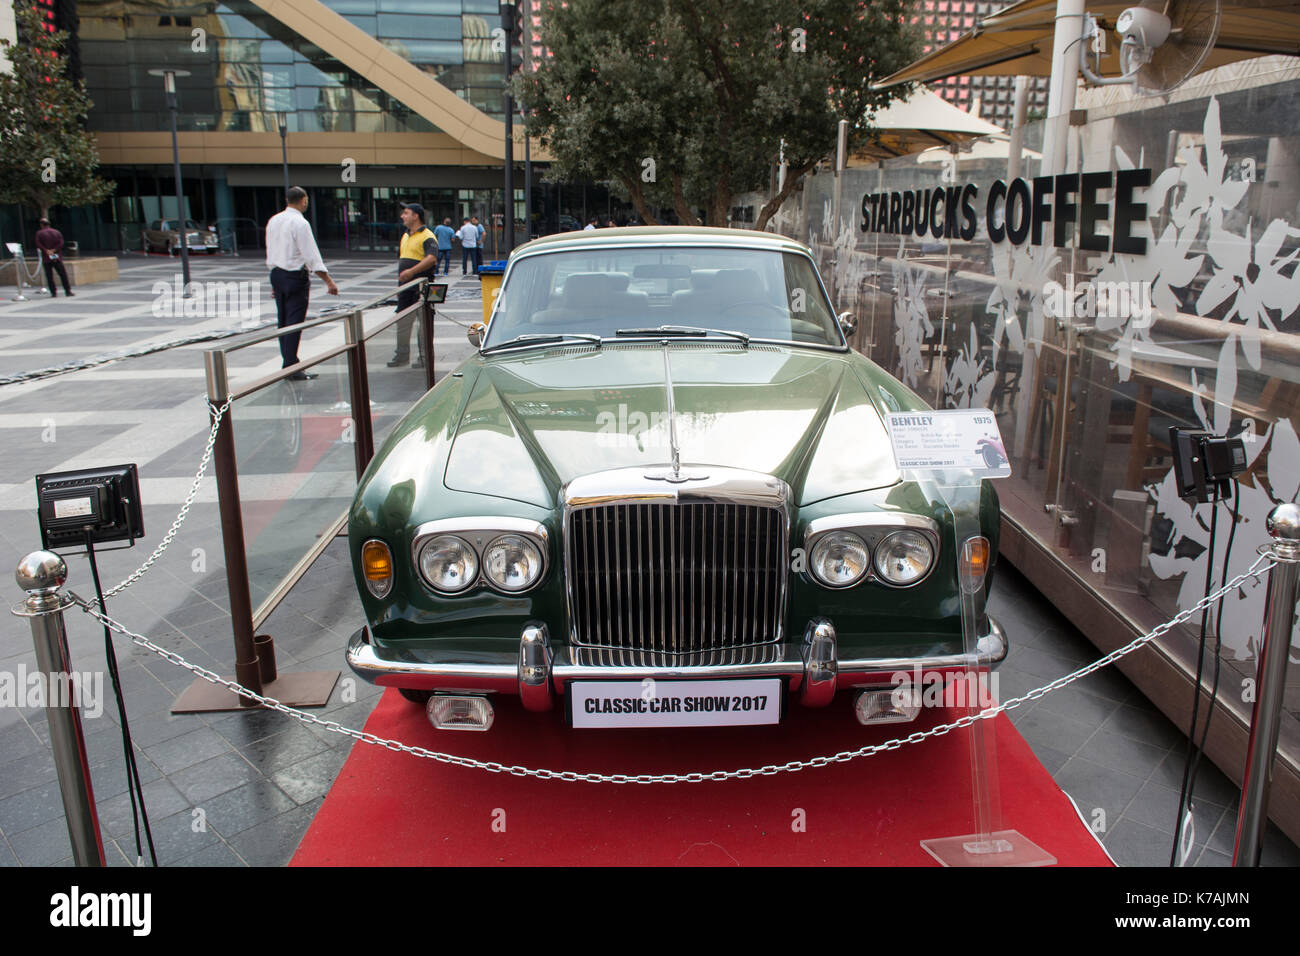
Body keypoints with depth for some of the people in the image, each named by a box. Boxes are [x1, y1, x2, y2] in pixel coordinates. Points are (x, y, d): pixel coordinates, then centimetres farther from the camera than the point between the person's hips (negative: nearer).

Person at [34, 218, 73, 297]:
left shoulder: (39, 233, 1)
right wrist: (54, 250, -9)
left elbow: (38, 244, -11)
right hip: (57, 257, 1)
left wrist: (46, 251, -11)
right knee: (63, 274, 4)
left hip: (46, 258, -1)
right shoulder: (57, 232, 7)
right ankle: (67, 291, 0)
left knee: (49, 276, 2)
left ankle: (53, 292, 0)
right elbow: (61, 243, -4)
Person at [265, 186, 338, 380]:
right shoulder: (300, 223, -15)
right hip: (296, 277, -8)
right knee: (294, 322, -5)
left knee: (283, 321, 13)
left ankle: (286, 364, 21)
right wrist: (328, 281, -16)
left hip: (277, 274, 8)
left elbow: (270, 253, 15)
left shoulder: (273, 221, 9)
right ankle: (292, 368, -4)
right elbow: (311, 255, -18)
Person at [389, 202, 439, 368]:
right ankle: (402, 354, 22)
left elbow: (432, 258, -24)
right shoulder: (405, 236, 18)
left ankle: (424, 357, 6)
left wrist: (412, 271, -30)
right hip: (405, 287, 9)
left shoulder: (427, 236, -10)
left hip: (421, 287, -9)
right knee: (402, 321, 12)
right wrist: (399, 282, 20)